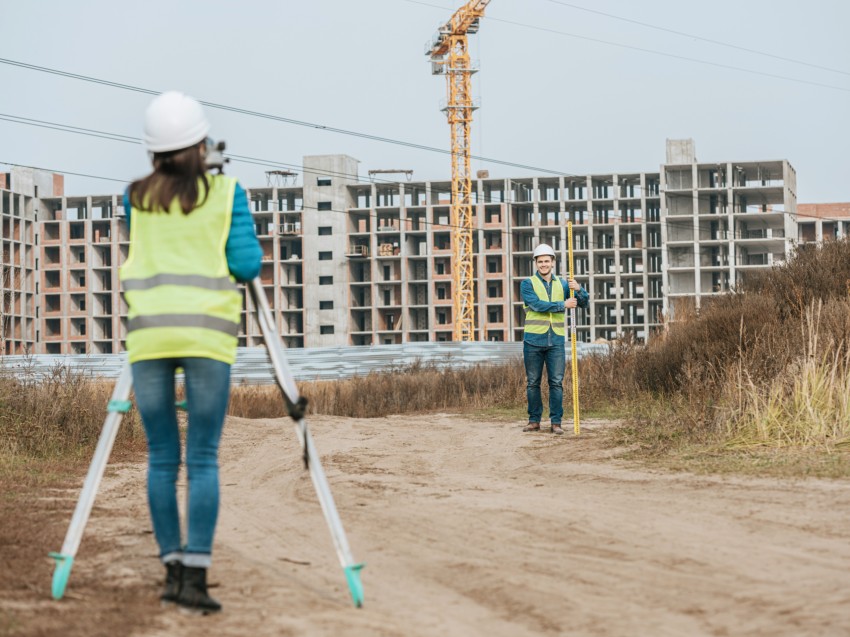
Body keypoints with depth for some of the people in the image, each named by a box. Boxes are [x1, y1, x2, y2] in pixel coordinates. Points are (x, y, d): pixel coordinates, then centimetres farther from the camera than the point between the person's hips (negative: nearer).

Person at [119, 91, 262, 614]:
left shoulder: (135, 198, 12)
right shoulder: (227, 192, 4)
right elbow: (247, 265, 1)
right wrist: (252, 248, 21)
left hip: (148, 331, 2)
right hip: (207, 333, -2)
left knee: (162, 458, 8)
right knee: (203, 459, -3)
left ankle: (174, 571, 8)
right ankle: (195, 576, -10)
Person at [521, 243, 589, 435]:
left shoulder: (562, 284, 11)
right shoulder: (528, 284, 1)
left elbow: (583, 303, 6)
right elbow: (537, 304, -14)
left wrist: (579, 289, -15)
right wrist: (563, 305, -16)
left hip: (556, 341, 2)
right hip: (533, 340, -2)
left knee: (556, 383, -2)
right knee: (533, 383, 4)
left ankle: (556, 422, 0)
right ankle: (534, 420, 12)